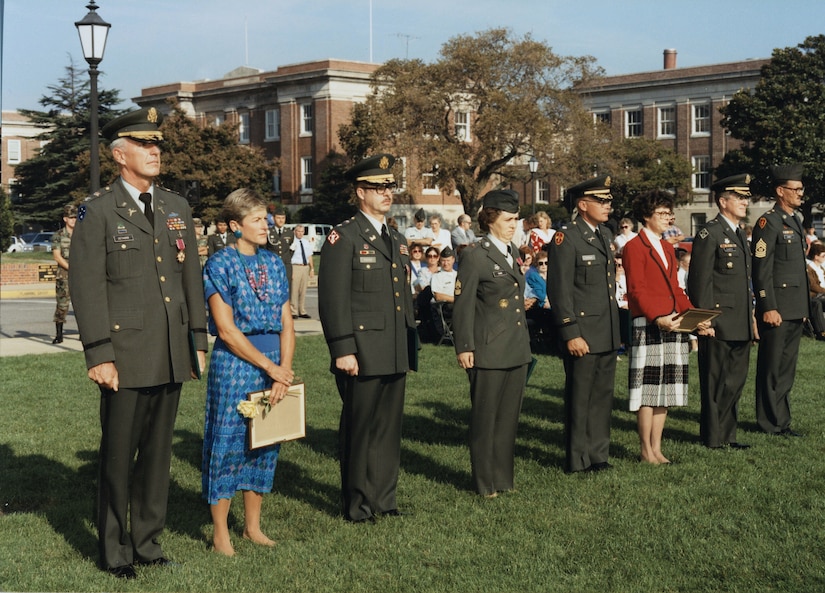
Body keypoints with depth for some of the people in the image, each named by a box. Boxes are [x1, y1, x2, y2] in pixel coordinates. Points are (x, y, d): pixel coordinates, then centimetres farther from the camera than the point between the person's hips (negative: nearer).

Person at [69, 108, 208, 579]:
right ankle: (115, 552, 18)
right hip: (126, 358, -5)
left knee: (158, 453, 12)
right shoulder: (98, 212, -4)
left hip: (172, 358, 5)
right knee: (118, 456, 5)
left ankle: (148, 541, 25)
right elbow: (87, 289, -8)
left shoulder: (177, 208, 12)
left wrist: (199, 340, 11)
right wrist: (99, 355, -13)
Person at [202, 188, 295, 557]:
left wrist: (284, 369, -7)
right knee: (227, 443, -1)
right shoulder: (220, 265, -7)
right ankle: (220, 533, 9)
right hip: (234, 363, -6)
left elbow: (286, 322, 6)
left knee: (265, 442, 11)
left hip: (274, 363, 6)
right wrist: (268, 366, -14)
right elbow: (226, 329, -13)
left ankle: (253, 526, 23)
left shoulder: (274, 263, 9)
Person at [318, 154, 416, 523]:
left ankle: (385, 499, 22)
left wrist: (410, 347, 18)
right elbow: (332, 299, -13)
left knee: (389, 429, 12)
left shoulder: (397, 240, 17)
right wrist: (343, 350, -18)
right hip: (363, 355, -7)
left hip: (395, 355, 7)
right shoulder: (343, 238, -7)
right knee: (359, 430, 2)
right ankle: (357, 505, 12)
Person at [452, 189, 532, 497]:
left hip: (516, 349, 7)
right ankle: (486, 482, 12)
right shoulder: (475, 256, -9)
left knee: (509, 415, 12)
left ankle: (504, 477, 22)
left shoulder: (512, 251, 13)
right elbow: (462, 305, -10)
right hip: (488, 350, -7)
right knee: (485, 417, 2)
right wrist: (464, 347, -14)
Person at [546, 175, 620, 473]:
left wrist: (617, 329, 19)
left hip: (608, 334, 8)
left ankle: (598, 454, 24)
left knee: (603, 396, 13)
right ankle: (578, 460, 11)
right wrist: (571, 334, -19)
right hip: (583, 334, -8)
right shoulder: (565, 239, -12)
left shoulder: (605, 234, 14)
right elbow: (559, 291, -15)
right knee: (579, 398, 2)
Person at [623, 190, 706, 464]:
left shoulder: (667, 248, 19)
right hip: (647, 326, -8)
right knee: (647, 388, -4)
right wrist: (658, 318, -24)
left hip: (673, 325, 8)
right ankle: (646, 451, 3)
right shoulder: (634, 247, -5)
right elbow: (637, 289, -13)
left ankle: (656, 448, 14)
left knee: (665, 389, 8)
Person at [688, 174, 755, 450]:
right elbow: (700, 282, -14)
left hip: (741, 325, 9)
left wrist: (751, 316, 20)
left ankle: (727, 435, 21)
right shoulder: (709, 234, -10)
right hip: (719, 324, -9)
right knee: (717, 383, -1)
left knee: (736, 381, 13)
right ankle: (714, 437, 8)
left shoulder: (739, 235, 18)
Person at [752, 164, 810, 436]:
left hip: (795, 309, 9)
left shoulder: (795, 221, 17)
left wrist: (804, 306, 19)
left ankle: (782, 420, 19)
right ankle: (772, 423, 6)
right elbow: (762, 269, -16)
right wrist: (769, 308, -20)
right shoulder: (768, 223, -11)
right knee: (772, 368, 0)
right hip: (777, 308, -9)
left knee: (787, 366, 12)